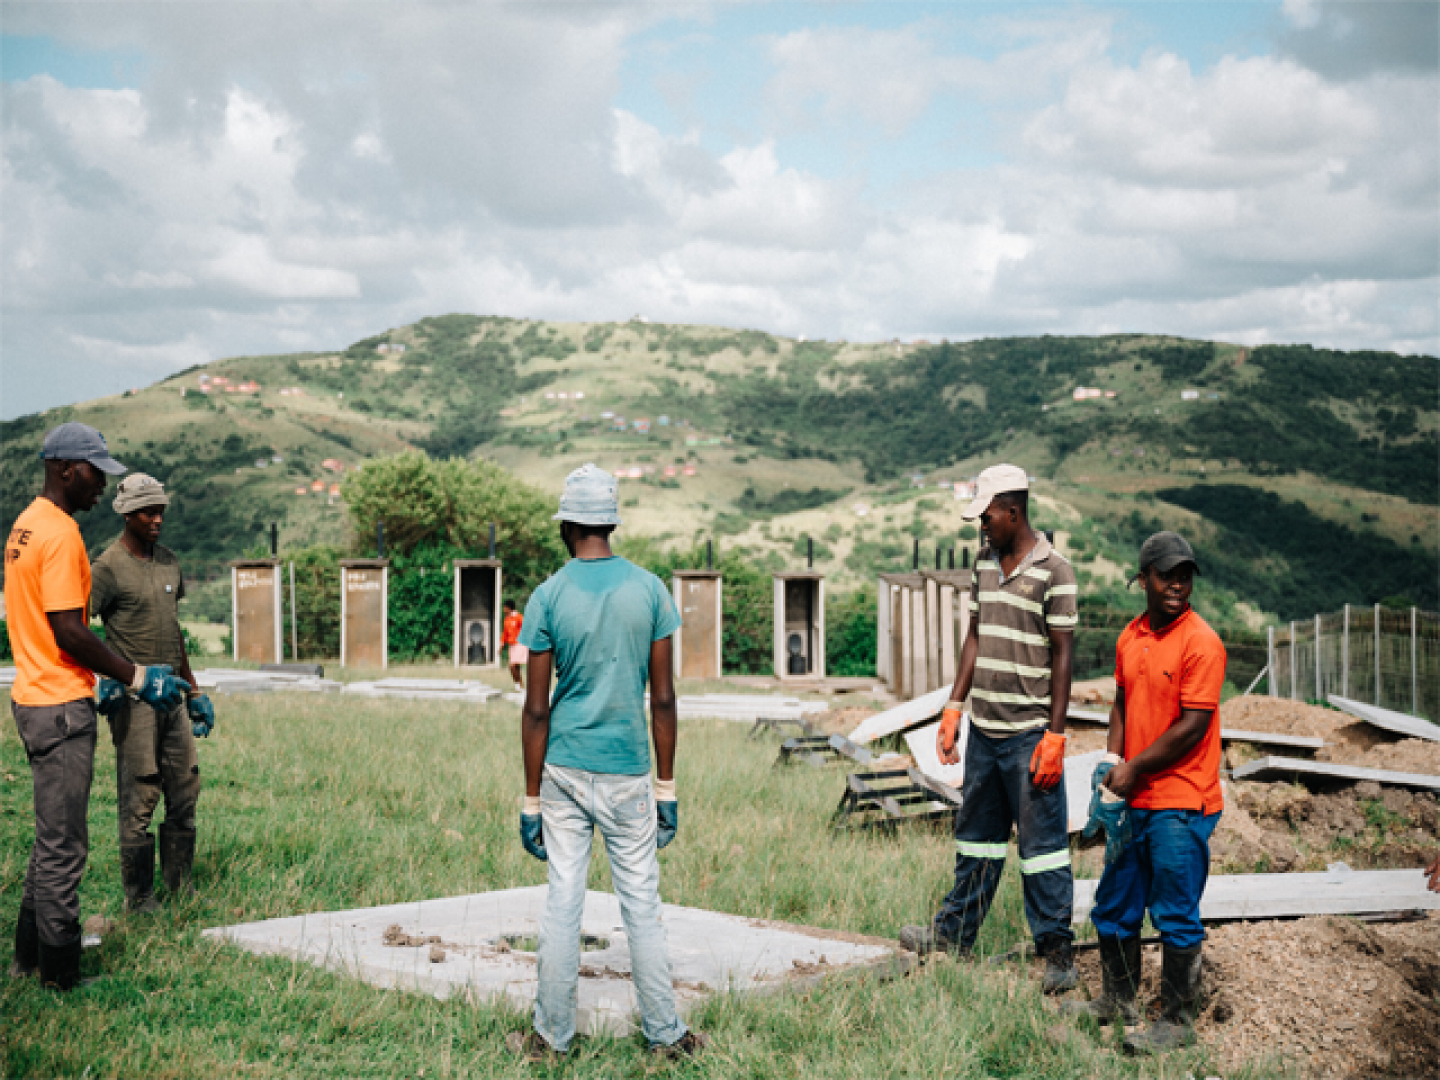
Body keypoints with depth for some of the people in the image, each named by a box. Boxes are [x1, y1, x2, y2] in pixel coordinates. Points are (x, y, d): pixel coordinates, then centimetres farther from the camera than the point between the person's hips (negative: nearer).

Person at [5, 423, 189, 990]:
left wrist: (97, 680, 20)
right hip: (61, 708, -10)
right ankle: (61, 976, 5)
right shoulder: (61, 534, -18)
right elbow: (69, 632, -21)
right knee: (63, 845, -2)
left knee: (52, 838, 20)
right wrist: (135, 677, -14)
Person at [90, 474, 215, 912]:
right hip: (133, 698, -7)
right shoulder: (109, 567, -9)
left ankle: (180, 887, 18)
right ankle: (139, 899, 6)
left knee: (185, 791, 8)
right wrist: (103, 680, -25)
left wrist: (193, 690, 22)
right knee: (139, 799, -3)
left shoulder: (169, 561, 14)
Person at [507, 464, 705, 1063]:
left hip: (564, 771, 0)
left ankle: (552, 1036, 15)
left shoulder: (548, 598, -5)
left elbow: (537, 709, -6)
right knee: (642, 901, 8)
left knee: (562, 902, 6)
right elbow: (663, 698, -1)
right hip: (628, 771, 1)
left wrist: (531, 800, 0)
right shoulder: (650, 589, -1)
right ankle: (665, 1033, 16)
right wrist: (667, 788, 6)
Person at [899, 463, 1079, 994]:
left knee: (1041, 842, -1)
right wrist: (954, 707, 12)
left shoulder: (1053, 570, -11)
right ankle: (955, 935, 27)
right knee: (975, 835, 17)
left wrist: (1054, 736, -14)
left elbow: (1062, 654, -11)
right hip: (983, 729, 7)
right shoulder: (985, 561, 10)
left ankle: (1057, 951, 9)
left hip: (1029, 732, -7)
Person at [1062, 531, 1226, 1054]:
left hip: (1181, 803, -8)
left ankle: (1178, 1021, 13)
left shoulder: (1200, 643, -15)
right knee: (1113, 907, 17)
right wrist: (1112, 760, 2)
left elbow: (1192, 726, -17)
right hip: (1134, 800, 8)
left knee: (1175, 917, 1)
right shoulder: (1130, 639, 8)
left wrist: (1134, 769, -12)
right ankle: (1117, 1001, 33)